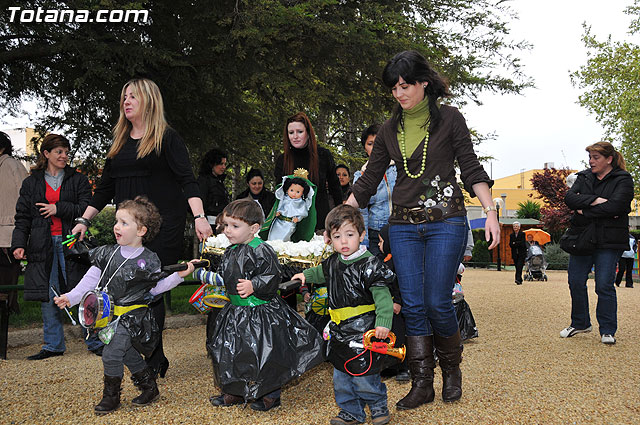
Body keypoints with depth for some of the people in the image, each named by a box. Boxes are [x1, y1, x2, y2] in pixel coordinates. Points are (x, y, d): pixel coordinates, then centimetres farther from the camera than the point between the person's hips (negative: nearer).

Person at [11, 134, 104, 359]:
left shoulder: (78, 180, 7)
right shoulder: (31, 183, 12)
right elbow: (23, 217, 9)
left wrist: (59, 209, -11)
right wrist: (18, 244, -3)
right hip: (43, 245, 2)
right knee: (48, 296, 5)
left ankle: (95, 342, 8)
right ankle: (53, 345, 16)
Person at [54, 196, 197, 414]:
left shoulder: (147, 261, -9)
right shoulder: (108, 254, 2)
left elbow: (156, 287, 0)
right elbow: (91, 279, 7)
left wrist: (178, 275, -9)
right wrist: (71, 297, 1)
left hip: (133, 316, -5)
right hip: (111, 314, 5)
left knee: (111, 355, -10)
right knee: (128, 354, 14)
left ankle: (111, 395, 12)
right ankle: (149, 387, 33)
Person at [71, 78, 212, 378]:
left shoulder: (166, 137, 0)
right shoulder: (120, 142, 18)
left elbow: (186, 179, -9)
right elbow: (105, 187, 22)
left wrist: (199, 217, -21)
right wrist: (84, 220, 17)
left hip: (163, 226, -6)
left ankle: (153, 361, 3)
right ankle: (156, 360, 14)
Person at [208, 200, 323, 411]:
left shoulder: (262, 251, -19)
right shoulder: (230, 252, 7)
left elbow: (271, 277, -23)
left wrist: (253, 286, -33)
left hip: (262, 313, -8)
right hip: (236, 312, 8)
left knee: (265, 353, 1)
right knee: (231, 352, 16)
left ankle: (271, 395, 21)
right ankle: (235, 392, 34)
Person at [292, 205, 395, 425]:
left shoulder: (369, 265, -15)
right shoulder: (333, 263, 6)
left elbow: (382, 296, -18)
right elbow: (321, 273, 31)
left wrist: (383, 323, -26)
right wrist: (306, 275, 17)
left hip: (363, 332, -7)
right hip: (339, 332, 7)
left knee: (364, 376, 0)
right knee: (341, 376, 15)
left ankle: (378, 407, 25)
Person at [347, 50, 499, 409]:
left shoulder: (449, 118, 2)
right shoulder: (391, 129, 12)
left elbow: (471, 168, 0)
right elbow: (368, 181, 13)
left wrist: (490, 211, -12)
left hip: (445, 221, -3)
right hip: (404, 225, 4)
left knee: (437, 302, -6)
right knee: (413, 306, 1)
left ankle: (452, 369, 21)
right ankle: (422, 383, 12)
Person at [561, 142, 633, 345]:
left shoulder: (623, 180, -1)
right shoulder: (584, 177, 14)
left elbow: (614, 206, -16)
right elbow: (569, 198, -3)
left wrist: (584, 211, -11)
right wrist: (594, 200, -16)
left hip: (608, 242, -5)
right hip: (582, 238, 5)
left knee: (604, 285, -6)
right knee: (576, 282, 7)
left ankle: (607, 330, 7)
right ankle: (580, 323, 25)